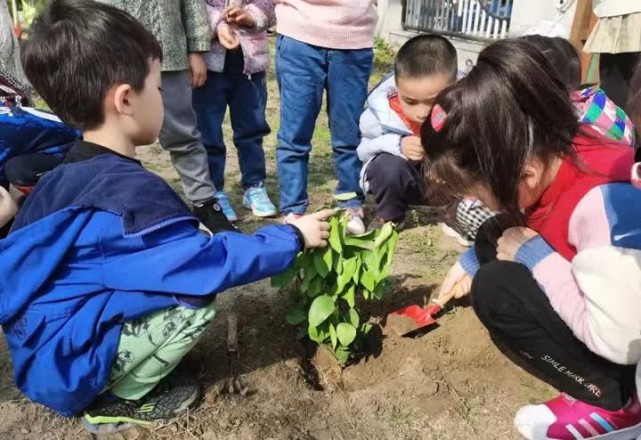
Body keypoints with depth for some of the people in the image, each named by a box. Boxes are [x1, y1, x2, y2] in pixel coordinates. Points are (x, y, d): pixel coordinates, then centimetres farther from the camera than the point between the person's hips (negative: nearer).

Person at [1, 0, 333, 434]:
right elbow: (207, 264, -23)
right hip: (65, 364, -8)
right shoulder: (126, 192, -28)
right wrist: (292, 238, -12)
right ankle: (117, 400, 0)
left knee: (184, 274, 5)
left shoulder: (74, 173, 2)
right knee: (195, 301, -19)